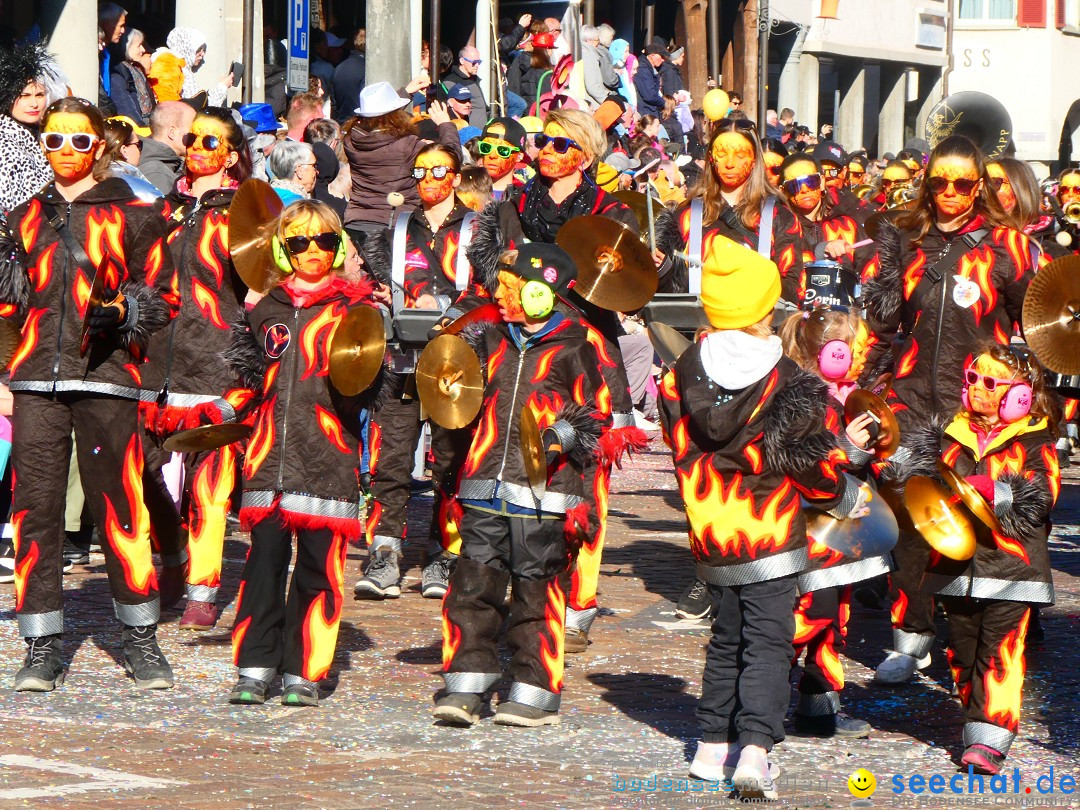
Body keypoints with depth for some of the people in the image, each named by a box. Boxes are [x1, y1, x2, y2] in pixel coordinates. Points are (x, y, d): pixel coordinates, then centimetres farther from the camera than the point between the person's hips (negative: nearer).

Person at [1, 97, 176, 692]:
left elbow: (160, 294, 6)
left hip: (105, 374, -3)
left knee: (119, 506, -5)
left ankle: (140, 638, 7)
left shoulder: (131, 214, 8)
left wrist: (124, 312, -12)